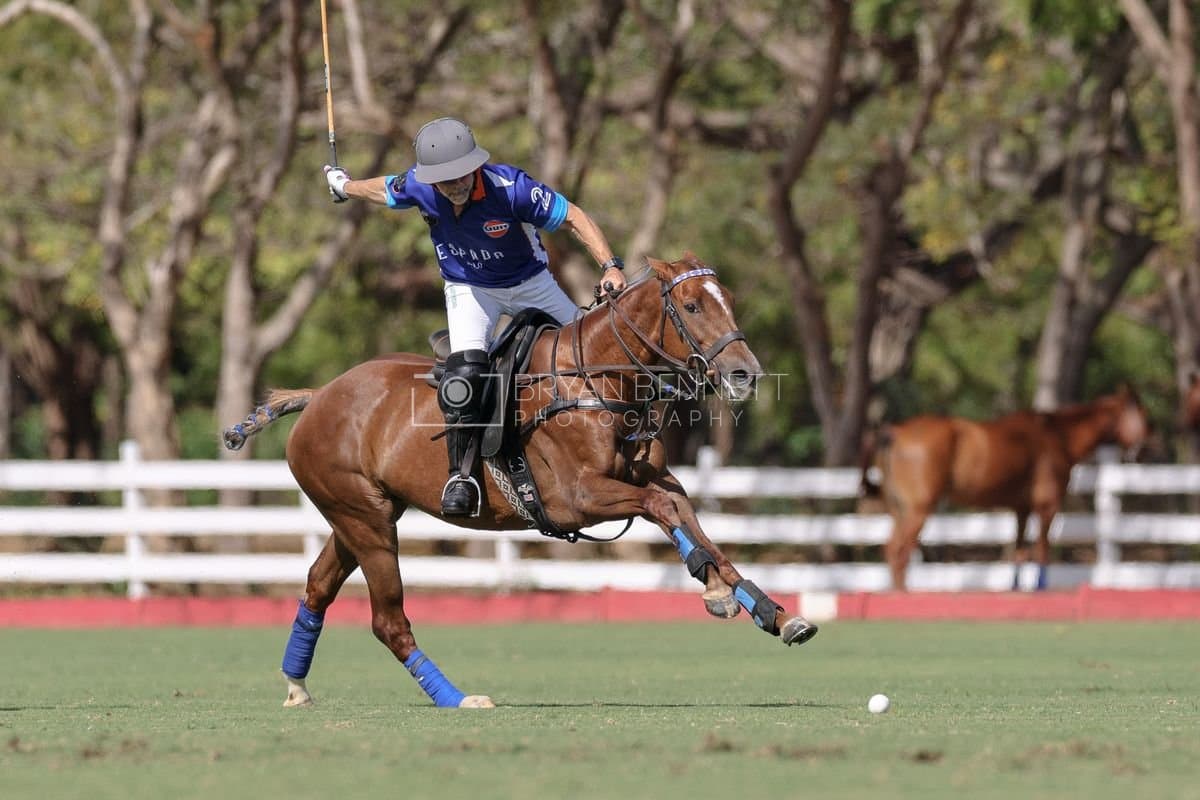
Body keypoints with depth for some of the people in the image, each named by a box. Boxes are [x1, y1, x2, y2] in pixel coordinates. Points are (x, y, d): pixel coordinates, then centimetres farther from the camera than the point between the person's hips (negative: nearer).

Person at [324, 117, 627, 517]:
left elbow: (574, 217, -26)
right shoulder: (419, 187, -23)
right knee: (465, 372, -24)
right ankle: (460, 473, -13)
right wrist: (346, 186, 22)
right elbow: (386, 189, 2)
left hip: (530, 281, 0)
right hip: (469, 287, 0)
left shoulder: (510, 187, -34)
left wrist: (610, 266, -38)